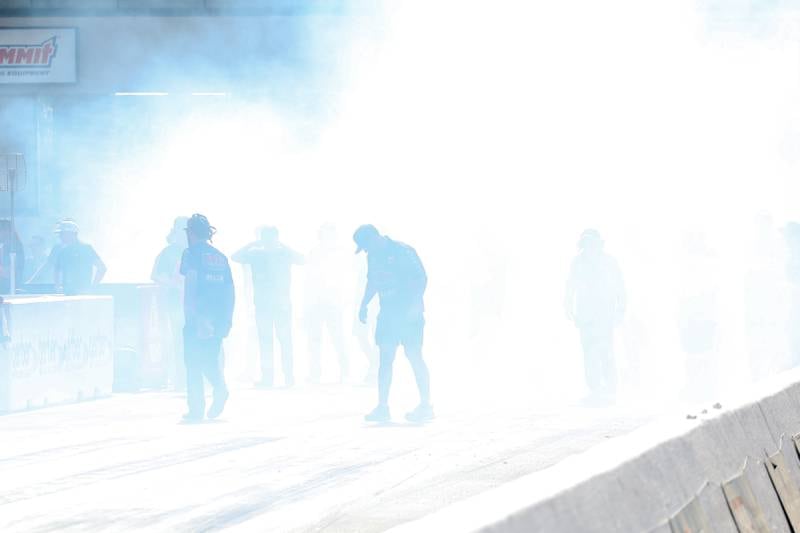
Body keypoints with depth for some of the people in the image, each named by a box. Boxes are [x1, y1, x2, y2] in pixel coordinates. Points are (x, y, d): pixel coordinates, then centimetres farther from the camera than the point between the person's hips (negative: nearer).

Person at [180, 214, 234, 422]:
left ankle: (196, 409, -3)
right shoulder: (220, 257, 14)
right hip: (218, 317, 5)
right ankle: (220, 387, -6)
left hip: (198, 316, -5)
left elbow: (190, 282, -13)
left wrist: (190, 314, -14)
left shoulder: (192, 253, -3)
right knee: (210, 357, 18)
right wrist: (227, 319, 17)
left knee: (194, 361, 0)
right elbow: (229, 289, 13)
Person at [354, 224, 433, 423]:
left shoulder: (403, 252, -12)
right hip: (388, 313, 7)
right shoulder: (374, 257, 10)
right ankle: (382, 407, 3)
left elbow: (421, 278, -14)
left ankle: (425, 405, 1)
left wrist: (415, 305, -22)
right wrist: (364, 305, 18)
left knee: (414, 356, -5)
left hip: (409, 313, -7)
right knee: (385, 357, 2)